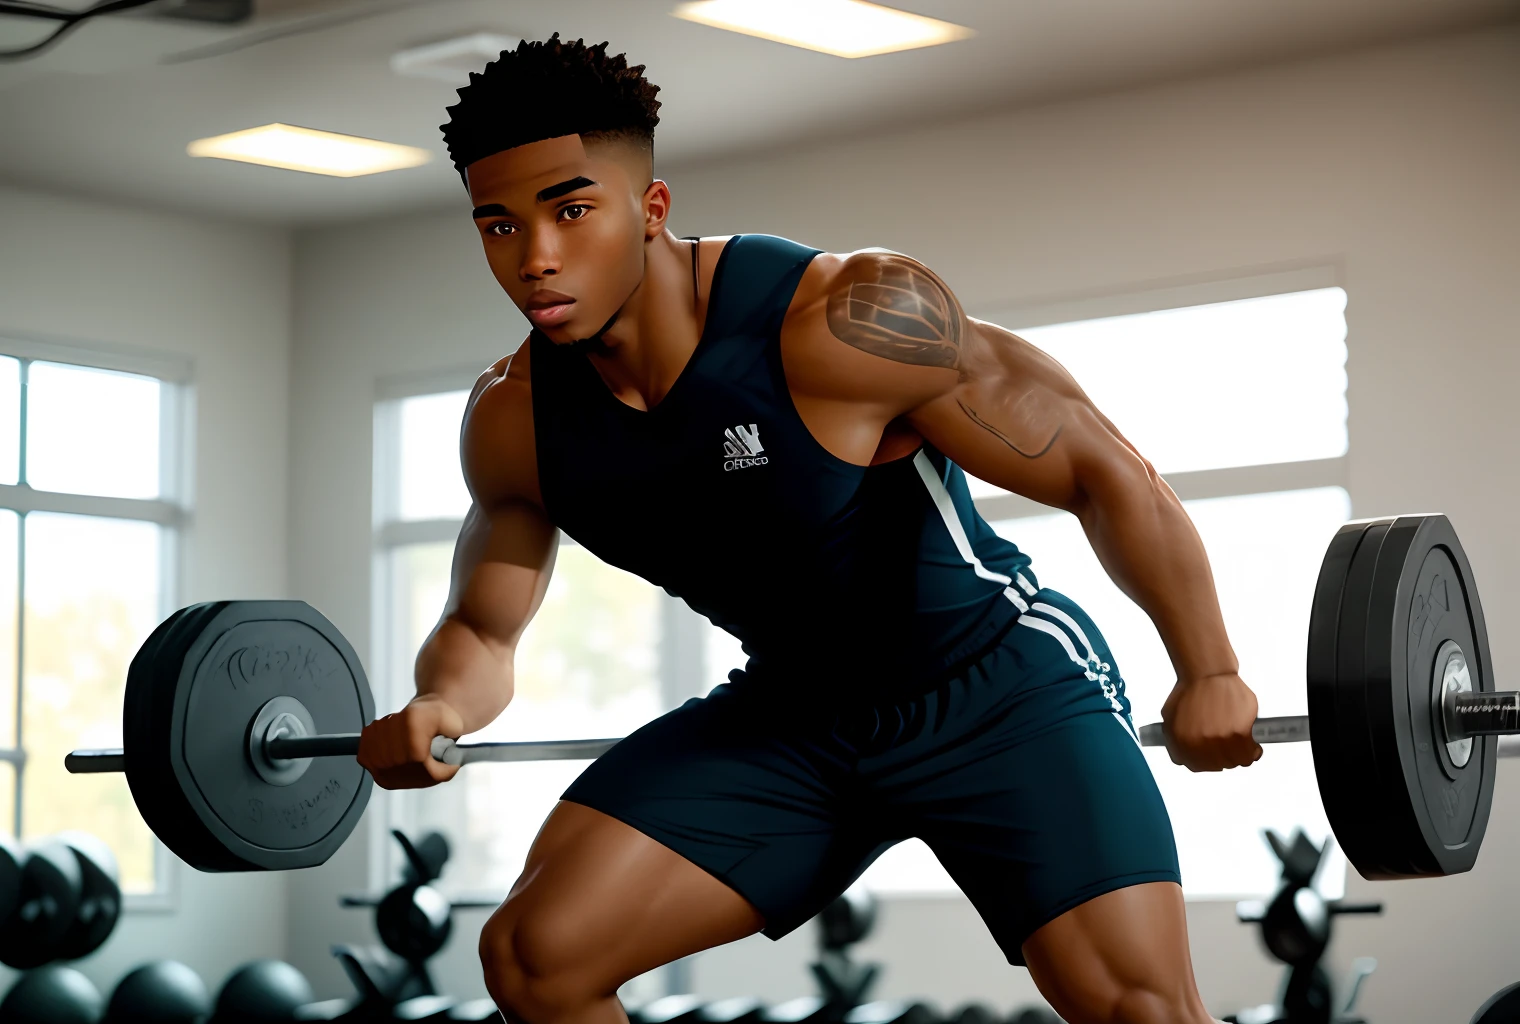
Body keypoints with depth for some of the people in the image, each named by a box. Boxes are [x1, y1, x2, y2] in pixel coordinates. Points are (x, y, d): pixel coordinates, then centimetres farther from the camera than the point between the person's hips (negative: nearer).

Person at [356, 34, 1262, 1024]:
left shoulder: (843, 320, -27)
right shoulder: (514, 423, -9)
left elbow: (1102, 467, -20)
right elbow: (482, 628, 7)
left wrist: (1209, 672, -21)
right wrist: (440, 707, -16)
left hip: (995, 684, -5)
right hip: (791, 714, 5)